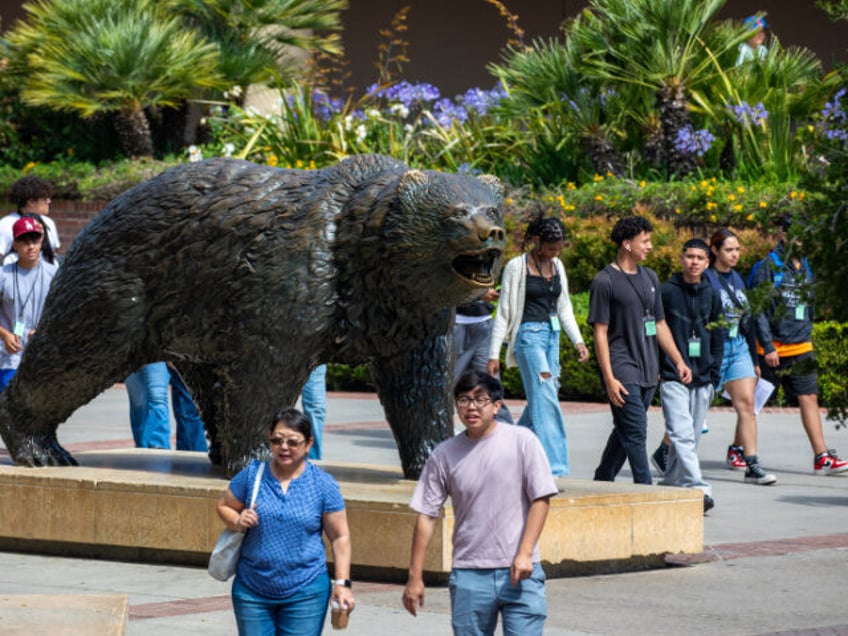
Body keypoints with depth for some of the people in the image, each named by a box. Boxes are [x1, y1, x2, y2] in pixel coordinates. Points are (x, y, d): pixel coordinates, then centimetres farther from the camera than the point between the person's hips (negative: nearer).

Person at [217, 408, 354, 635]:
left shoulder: (323, 485, -4)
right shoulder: (252, 474, -1)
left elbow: (340, 537, 1)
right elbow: (224, 506, 11)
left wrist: (342, 583, -5)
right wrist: (238, 522, -12)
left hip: (304, 594, -2)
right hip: (253, 590, 2)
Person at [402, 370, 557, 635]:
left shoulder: (522, 440, -2)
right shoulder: (444, 454, 3)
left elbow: (540, 499, -2)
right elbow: (426, 516, 5)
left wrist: (524, 554, -12)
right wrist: (415, 577, 2)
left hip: (519, 573, -2)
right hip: (468, 575, 2)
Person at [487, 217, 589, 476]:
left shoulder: (557, 266, 12)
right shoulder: (517, 267, -6)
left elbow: (564, 308, 18)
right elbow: (503, 312, -4)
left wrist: (578, 340, 6)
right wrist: (493, 354, -6)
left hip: (552, 337, 7)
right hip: (529, 335, -7)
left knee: (539, 399, 8)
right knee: (545, 399, -13)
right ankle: (556, 469, -14)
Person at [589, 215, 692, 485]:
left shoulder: (649, 278, 16)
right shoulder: (605, 281, -7)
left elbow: (659, 324, 21)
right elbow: (600, 333, -9)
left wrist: (678, 361, 13)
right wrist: (609, 378, -15)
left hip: (647, 371, 7)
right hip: (622, 370, -7)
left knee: (624, 432, 13)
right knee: (635, 432, -11)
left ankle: (601, 483, 25)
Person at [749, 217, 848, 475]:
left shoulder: (804, 267, 12)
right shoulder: (768, 267, -9)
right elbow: (758, 309, -13)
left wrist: (806, 336, 16)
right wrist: (767, 346, -17)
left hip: (801, 348, 6)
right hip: (772, 348, -6)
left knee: (809, 398, -3)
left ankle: (822, 457, -8)